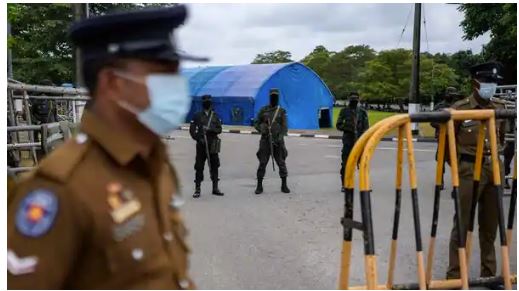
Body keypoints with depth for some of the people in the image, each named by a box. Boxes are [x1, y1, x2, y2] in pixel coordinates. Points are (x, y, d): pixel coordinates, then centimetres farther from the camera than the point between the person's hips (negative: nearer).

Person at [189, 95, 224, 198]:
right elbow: (192, 130, 1)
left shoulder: (215, 116, 8)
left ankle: (215, 188, 17)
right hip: (201, 145, -2)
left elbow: (219, 129, 1)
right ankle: (197, 189, 5)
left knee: (214, 166, 7)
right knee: (199, 167, -1)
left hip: (213, 145, 2)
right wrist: (198, 138, -11)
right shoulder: (197, 116, 2)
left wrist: (210, 129, -16)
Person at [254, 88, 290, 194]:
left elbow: (284, 127, -4)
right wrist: (261, 130, -13)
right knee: (262, 163, -3)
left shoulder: (281, 111, 2)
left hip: (278, 141, 0)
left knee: (282, 163, 0)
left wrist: (280, 137, -21)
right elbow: (256, 123, 8)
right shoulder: (263, 110, 3)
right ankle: (259, 186, 6)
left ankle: (284, 186, 10)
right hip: (265, 141, 0)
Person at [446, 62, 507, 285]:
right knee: (463, 223, -1)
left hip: (495, 168, 5)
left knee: (491, 223, 13)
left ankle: (489, 272, 27)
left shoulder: (500, 107, 8)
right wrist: (458, 165, 1)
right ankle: (455, 274, 8)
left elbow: (501, 137, 19)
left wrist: (494, 157, 15)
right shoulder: (459, 108, -7)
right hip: (469, 169, -5)